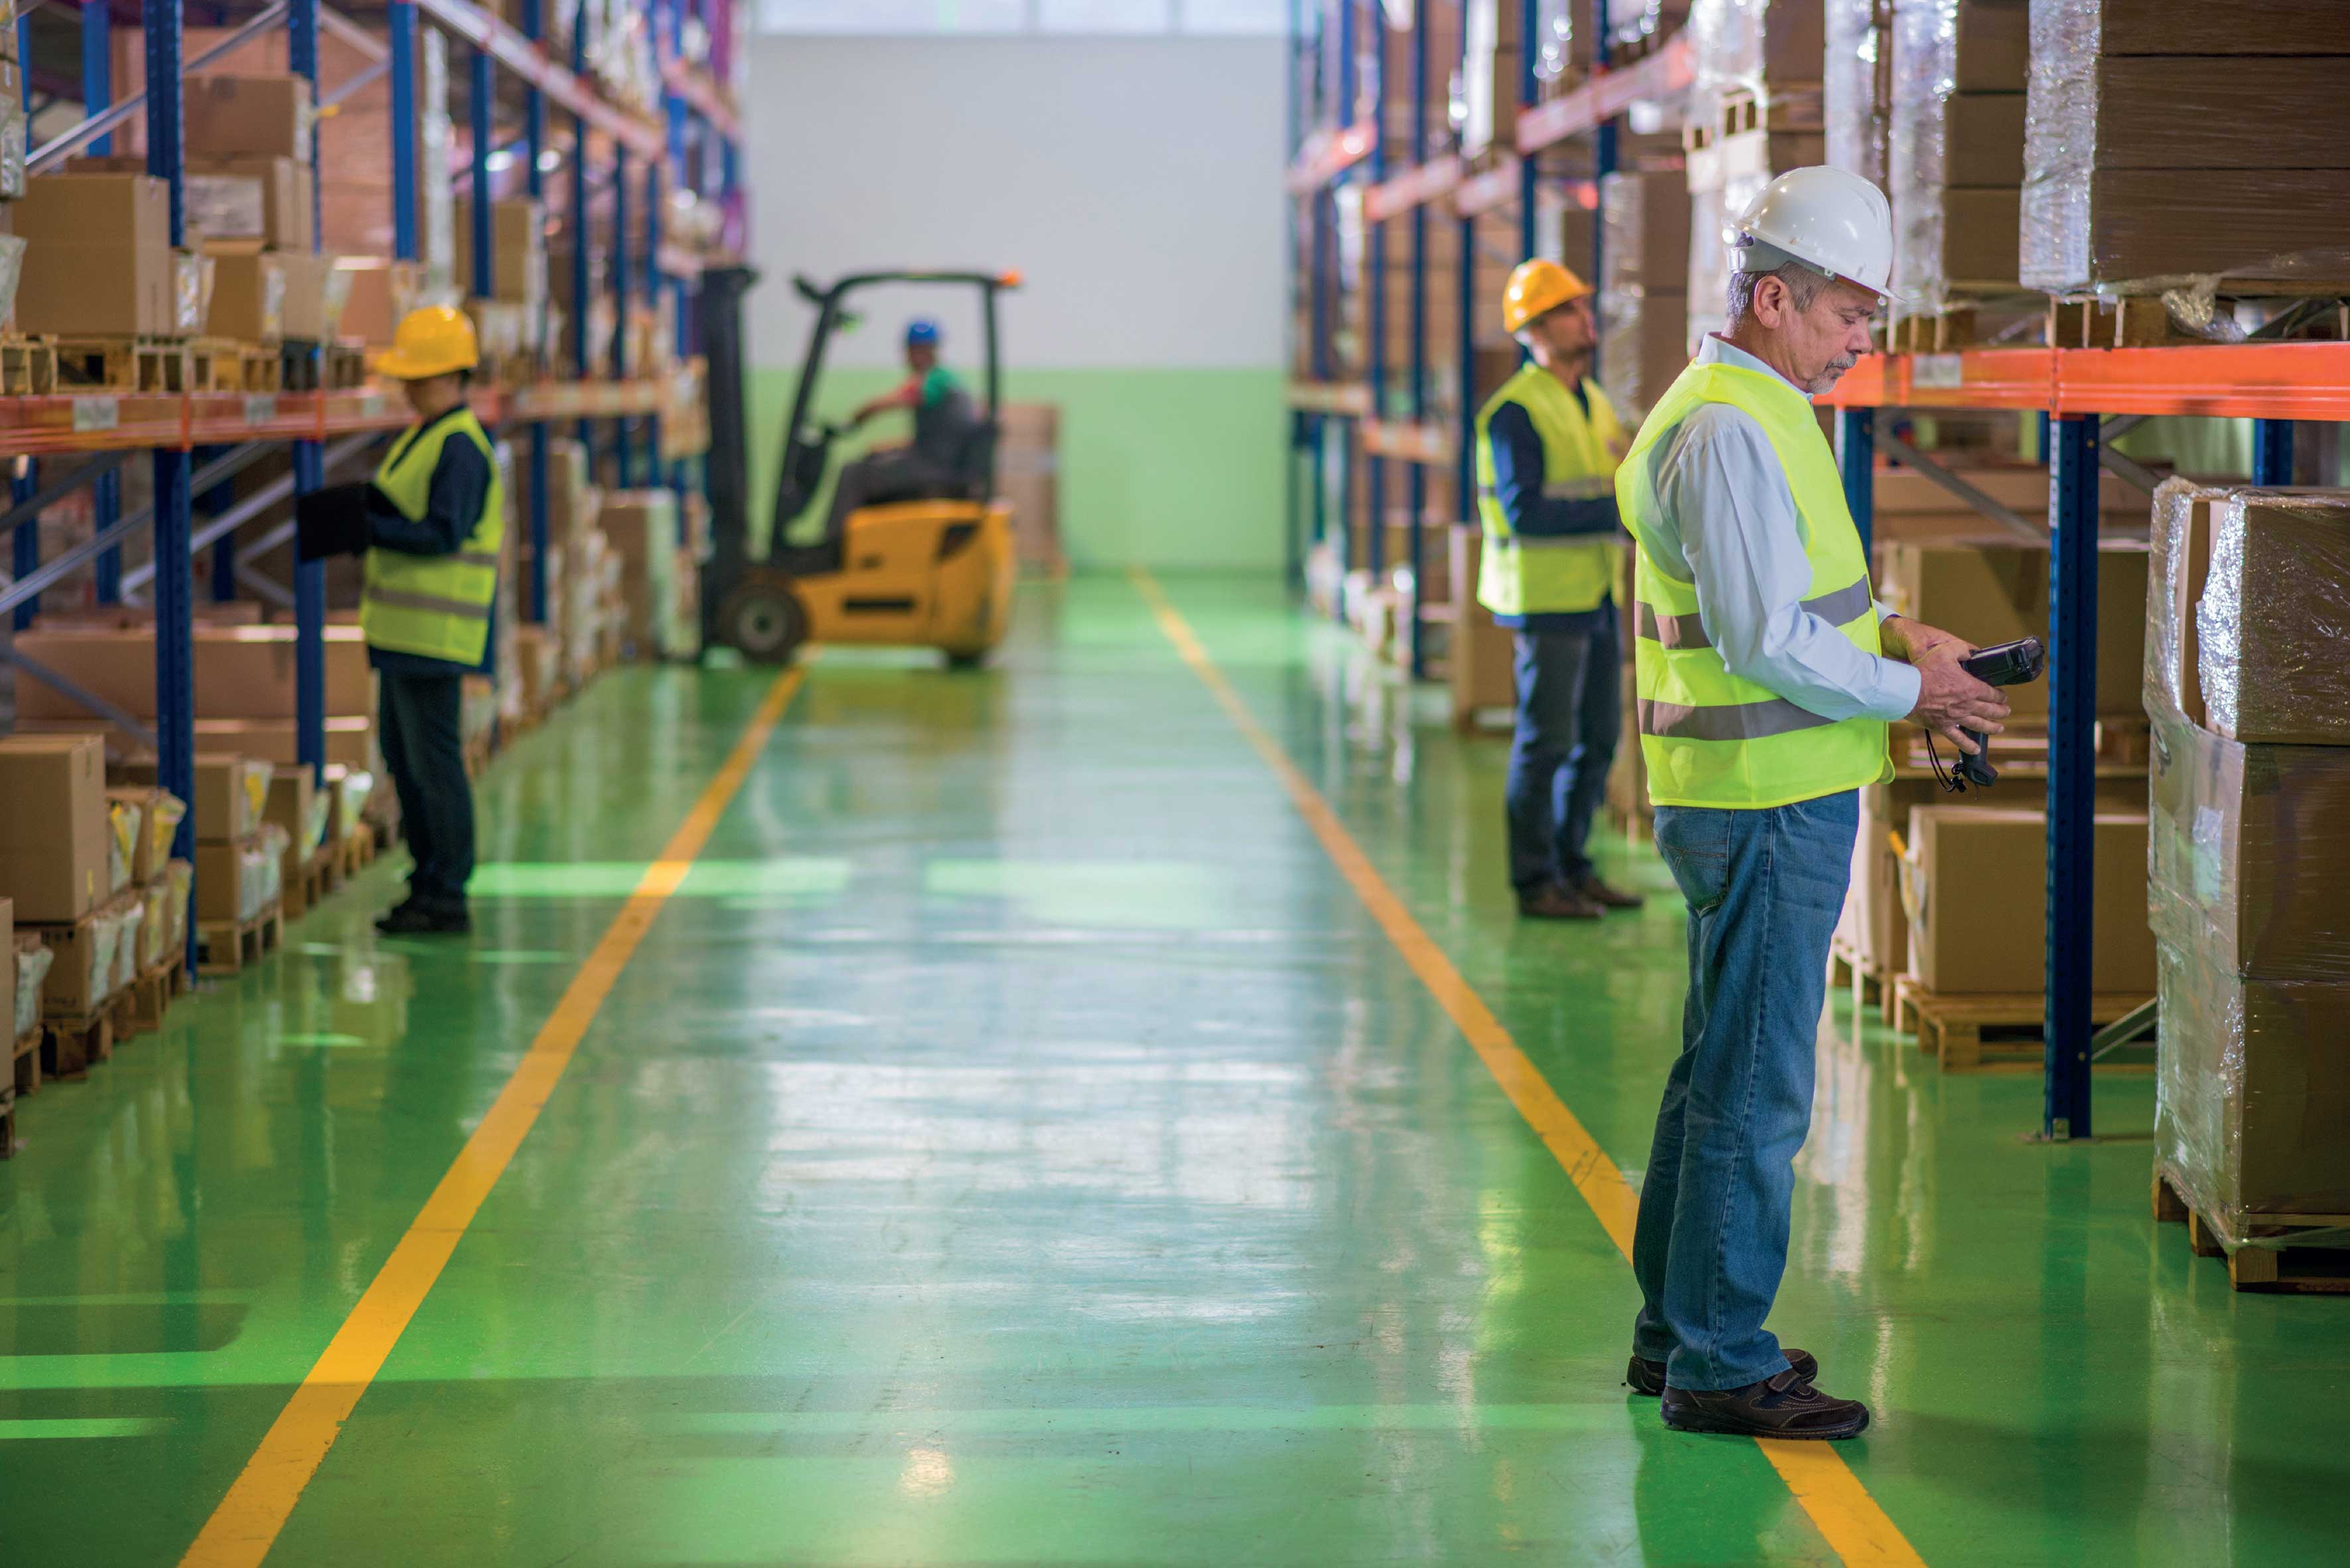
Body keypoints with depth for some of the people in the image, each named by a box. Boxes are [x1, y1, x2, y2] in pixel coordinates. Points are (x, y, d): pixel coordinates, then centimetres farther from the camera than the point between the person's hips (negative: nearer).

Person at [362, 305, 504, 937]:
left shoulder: (460, 447, -14)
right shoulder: (422, 438, 17)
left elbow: (443, 535, -22)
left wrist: (365, 528, -23)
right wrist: (356, 517, 2)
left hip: (435, 633, -10)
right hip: (402, 629, 10)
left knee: (435, 762, -6)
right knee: (405, 761, 14)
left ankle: (447, 899, -1)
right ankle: (428, 883, 21)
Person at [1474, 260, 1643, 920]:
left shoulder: (1593, 401, 15)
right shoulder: (1516, 411, -12)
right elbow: (1523, 509, -21)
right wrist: (1617, 509, -23)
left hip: (1598, 597, 8)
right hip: (1547, 598, -8)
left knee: (1598, 740, 12)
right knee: (1546, 742, -4)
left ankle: (1573, 869, 22)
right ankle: (1535, 883, 4)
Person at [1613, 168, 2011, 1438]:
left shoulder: (1749, 413, 16)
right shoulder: (1730, 430, -18)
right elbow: (1766, 642, -23)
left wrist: (1894, 634, 9)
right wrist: (1910, 692, -12)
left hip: (1746, 798, 11)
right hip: (1767, 803, -11)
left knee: (1717, 1069, 17)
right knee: (1756, 1090, -5)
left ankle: (1676, 1332, 27)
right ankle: (1721, 1366, 1)